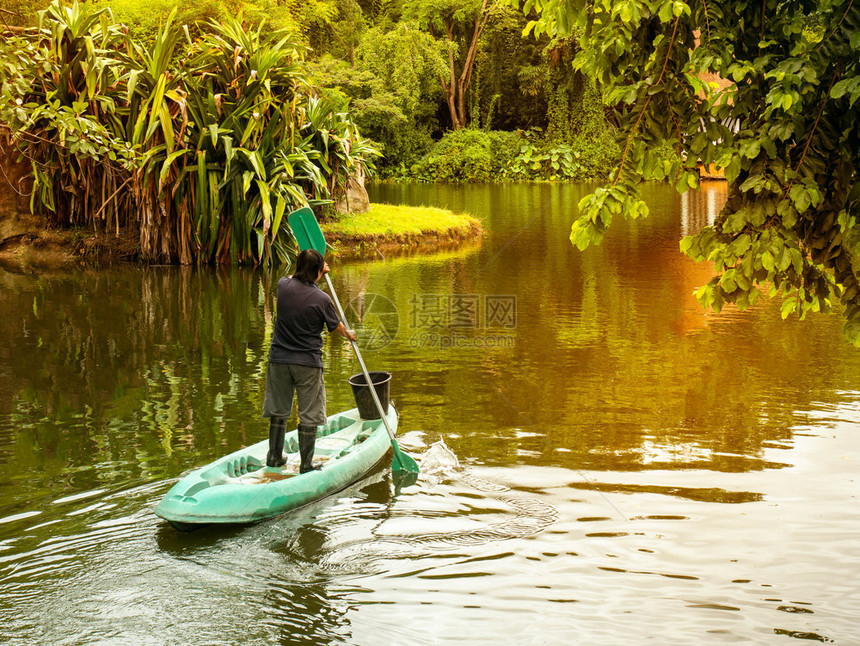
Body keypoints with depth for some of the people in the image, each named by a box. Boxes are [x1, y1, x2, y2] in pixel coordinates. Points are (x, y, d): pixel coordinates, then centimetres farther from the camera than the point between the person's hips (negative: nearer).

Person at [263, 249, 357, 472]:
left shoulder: (284, 285, -5)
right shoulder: (322, 299, -13)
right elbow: (336, 326, 5)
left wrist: (317, 274, 34)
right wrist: (350, 335, 26)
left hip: (279, 360, 4)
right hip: (308, 364, -4)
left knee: (277, 411, 17)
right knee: (308, 416, 5)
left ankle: (274, 457, 26)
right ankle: (306, 465, 9)